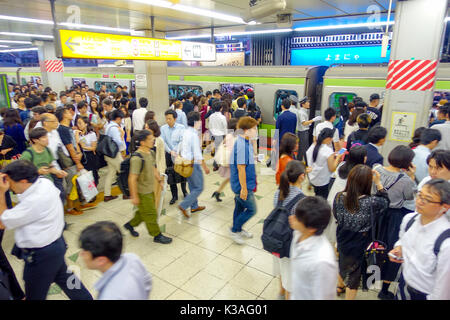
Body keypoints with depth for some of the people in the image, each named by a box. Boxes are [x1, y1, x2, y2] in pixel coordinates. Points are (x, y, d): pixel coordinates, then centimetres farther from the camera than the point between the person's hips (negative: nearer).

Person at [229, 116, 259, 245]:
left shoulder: (245, 142, 7)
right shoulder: (242, 145, -26)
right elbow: (241, 167, -26)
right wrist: (244, 188, -22)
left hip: (243, 183, 10)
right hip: (243, 185, -10)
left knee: (240, 207, 22)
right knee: (251, 210, 3)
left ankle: (238, 229, 40)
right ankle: (235, 231, 17)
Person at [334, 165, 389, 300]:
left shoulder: (339, 197, -21)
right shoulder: (371, 202, -31)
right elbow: (385, 200, -8)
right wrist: (378, 182, -9)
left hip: (342, 242, 4)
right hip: (360, 247, -4)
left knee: (343, 264, 31)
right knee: (354, 274, 20)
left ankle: (340, 287, 58)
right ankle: (349, 297, 40)